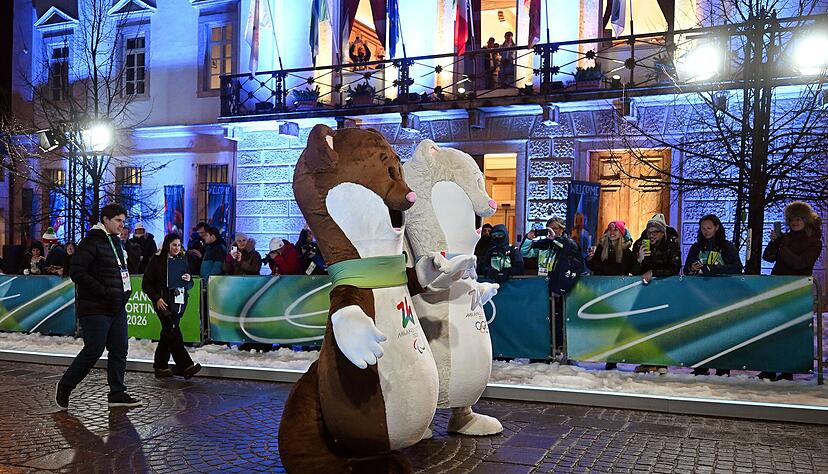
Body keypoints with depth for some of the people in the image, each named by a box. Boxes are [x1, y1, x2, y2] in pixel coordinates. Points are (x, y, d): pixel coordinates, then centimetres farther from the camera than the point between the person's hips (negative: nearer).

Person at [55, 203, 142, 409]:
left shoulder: (115, 241, 17)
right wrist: (105, 291, -21)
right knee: (93, 351, -5)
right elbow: (77, 273, -18)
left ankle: (117, 394, 15)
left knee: (119, 350, 7)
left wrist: (124, 290, 11)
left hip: (117, 308, 8)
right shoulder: (91, 242, -11)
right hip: (95, 309, -8)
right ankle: (65, 386, 16)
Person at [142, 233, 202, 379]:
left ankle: (160, 367, 20)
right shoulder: (157, 260, -2)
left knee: (167, 334, 11)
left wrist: (188, 280, -6)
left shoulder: (183, 260, 13)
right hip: (164, 302, -5)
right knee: (174, 333, -14)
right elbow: (146, 284, -1)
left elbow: (190, 285, 16)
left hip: (179, 301, 5)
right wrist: (156, 298, -13)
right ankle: (185, 366, -20)